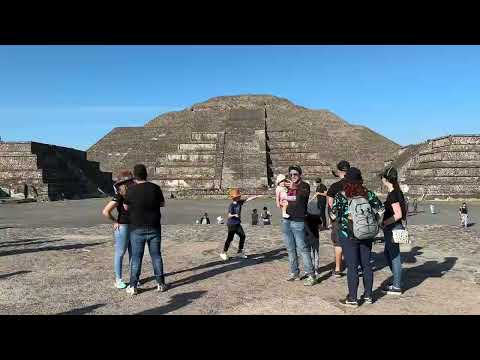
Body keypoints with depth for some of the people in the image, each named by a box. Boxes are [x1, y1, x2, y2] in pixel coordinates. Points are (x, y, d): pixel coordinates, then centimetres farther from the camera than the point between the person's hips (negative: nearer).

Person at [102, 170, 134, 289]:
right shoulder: (119, 196, -15)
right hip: (122, 228, -7)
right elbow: (105, 211, -21)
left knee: (133, 253, 13)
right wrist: (115, 221, -10)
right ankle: (118, 280, 16)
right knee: (120, 253, 5)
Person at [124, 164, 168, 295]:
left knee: (136, 257, 7)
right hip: (154, 228, 1)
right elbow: (162, 204, 9)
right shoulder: (155, 188, -6)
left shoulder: (131, 190, -9)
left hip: (137, 229, -1)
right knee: (156, 256, 11)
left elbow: (126, 207, 5)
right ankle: (160, 283, 17)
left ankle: (133, 286, 11)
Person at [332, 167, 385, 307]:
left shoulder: (340, 196, -13)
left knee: (352, 267, 3)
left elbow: (334, 215, -15)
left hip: (348, 236, -4)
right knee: (366, 265, 14)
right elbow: (381, 209, 1)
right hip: (367, 235, 4)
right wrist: (374, 224, 12)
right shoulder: (368, 194, -2)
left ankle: (352, 299, 11)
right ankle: (368, 295, 26)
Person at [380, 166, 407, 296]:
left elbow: (398, 214, -23)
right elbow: (399, 211, 15)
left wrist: (383, 223, -20)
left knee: (394, 256, 1)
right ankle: (397, 281, 33)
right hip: (392, 228, 10)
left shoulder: (393, 194, -20)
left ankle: (397, 287, 14)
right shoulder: (396, 192, 9)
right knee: (387, 254, 21)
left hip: (393, 229, -10)